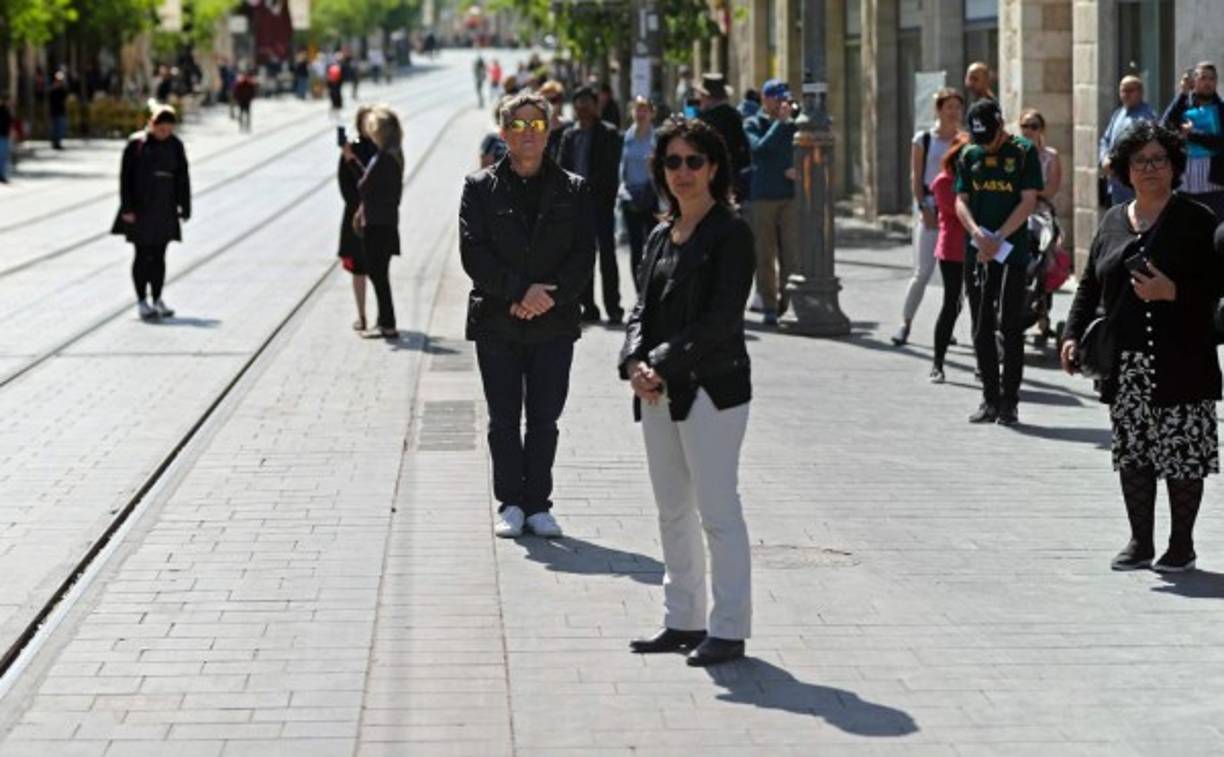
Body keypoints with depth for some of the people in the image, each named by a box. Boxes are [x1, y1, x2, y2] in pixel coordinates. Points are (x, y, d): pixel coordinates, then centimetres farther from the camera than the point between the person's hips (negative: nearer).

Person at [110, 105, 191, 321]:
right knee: (143, 256, -1)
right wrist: (127, 208, -11)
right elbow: (125, 176, -7)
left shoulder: (175, 145, 4)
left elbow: (183, 178, 9)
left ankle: (157, 300, 15)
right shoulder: (136, 144, -7)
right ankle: (142, 301, 6)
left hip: (164, 211, 3)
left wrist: (185, 207, 6)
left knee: (159, 256, 7)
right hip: (140, 210, -3)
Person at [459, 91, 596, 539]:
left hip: (554, 321, 1)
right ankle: (510, 503, 12)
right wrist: (520, 291, -16)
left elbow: (584, 254, 1)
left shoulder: (573, 190, 7)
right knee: (504, 419, 4)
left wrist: (550, 295, -13)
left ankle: (538, 504, 11)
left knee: (544, 419, 3)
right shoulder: (480, 187, 4)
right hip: (496, 322, -1)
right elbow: (474, 253, -6)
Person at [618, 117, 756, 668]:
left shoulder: (730, 233, -7)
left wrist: (664, 364, -17)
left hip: (712, 388, -8)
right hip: (659, 393, 8)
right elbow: (643, 308, 11)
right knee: (673, 512, 13)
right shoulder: (660, 237, 14)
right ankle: (683, 620, 23)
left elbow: (721, 319, -14)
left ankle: (729, 629, 1)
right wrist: (636, 362, -8)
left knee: (717, 510, -5)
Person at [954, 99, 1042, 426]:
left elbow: (1028, 201, -6)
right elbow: (961, 200, 7)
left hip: (1012, 251, -4)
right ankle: (990, 400, 14)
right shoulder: (969, 156, 11)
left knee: (1010, 326, -5)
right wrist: (977, 233, -13)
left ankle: (1009, 402, 0)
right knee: (981, 329, 6)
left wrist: (998, 238, -14)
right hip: (976, 252, 4)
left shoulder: (1024, 152, -1)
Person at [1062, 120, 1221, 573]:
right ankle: (1140, 542, 18)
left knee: (1181, 453, -1)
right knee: (1131, 454, 7)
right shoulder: (1113, 222, 14)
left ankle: (1181, 544, 11)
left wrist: (1172, 292, -20)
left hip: (1179, 363, -4)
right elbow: (1089, 285, 15)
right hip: (1124, 364, 5)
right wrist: (1074, 334, 4)